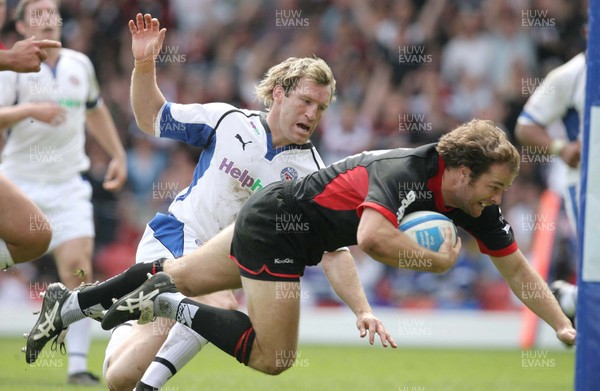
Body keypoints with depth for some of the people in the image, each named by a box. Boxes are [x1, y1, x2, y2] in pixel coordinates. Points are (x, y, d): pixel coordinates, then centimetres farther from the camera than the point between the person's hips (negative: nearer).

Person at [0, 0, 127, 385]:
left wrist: (118, 156, 22)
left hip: (67, 185, 3)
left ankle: (78, 364, -11)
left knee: (79, 267, -13)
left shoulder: (80, 64, 9)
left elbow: (95, 111, 26)